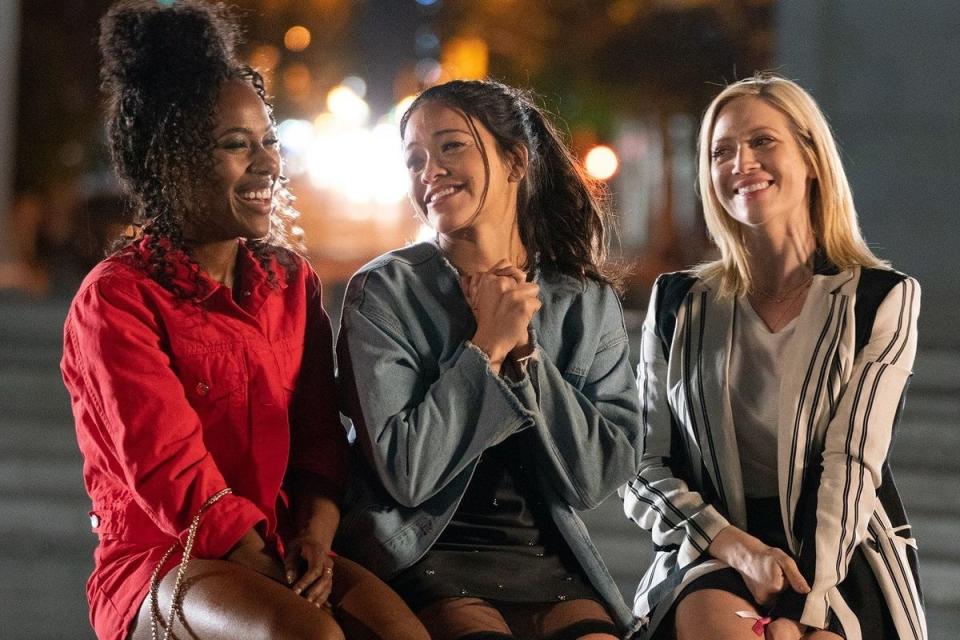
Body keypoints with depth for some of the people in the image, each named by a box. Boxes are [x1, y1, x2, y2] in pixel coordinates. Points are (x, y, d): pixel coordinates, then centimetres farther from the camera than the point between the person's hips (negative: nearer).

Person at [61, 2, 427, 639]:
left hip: (281, 549, 5)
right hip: (159, 560, -5)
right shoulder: (117, 299, -7)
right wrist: (286, 587, -18)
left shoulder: (293, 281, 13)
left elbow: (319, 440, 9)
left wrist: (314, 538, -12)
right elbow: (173, 475, -13)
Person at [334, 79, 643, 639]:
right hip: (426, 563, -3)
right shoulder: (384, 292, -3)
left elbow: (602, 475, -2)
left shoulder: (589, 303, 6)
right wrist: (487, 347, -12)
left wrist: (522, 351, -10)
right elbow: (405, 473, -11)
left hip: (549, 565, 3)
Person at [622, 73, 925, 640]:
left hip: (843, 557, -1)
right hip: (708, 556, 2)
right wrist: (738, 548, -13)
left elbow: (851, 463, -7)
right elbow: (643, 470, 6)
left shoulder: (883, 299, 3)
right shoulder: (679, 305, 10)